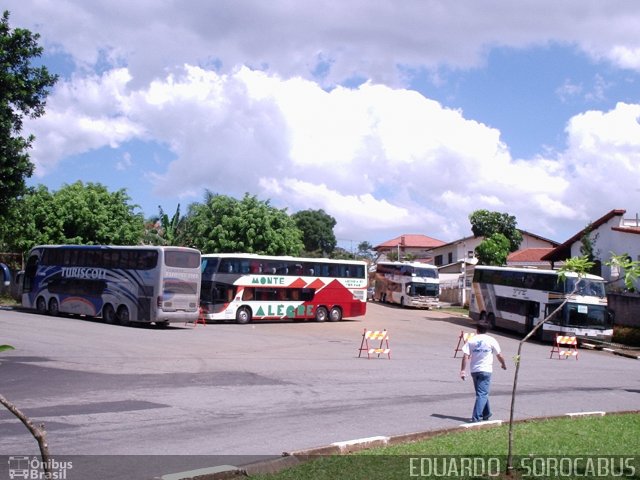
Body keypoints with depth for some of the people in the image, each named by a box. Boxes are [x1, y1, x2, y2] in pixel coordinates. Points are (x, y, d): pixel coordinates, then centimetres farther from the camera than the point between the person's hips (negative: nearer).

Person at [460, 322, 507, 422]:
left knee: (482, 393, 19)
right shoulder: (491, 340, -1)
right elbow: (499, 356, 3)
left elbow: (465, 356, -5)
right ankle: (476, 417, -15)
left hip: (474, 370, 3)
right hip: (486, 370, -3)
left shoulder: (471, 340, 3)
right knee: (482, 394, -4)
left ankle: (486, 414, 31)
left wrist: (463, 370, -5)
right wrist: (503, 364, 22)